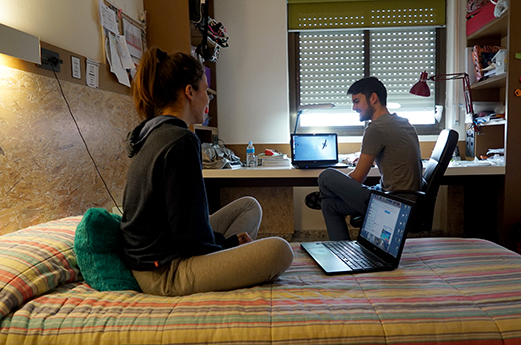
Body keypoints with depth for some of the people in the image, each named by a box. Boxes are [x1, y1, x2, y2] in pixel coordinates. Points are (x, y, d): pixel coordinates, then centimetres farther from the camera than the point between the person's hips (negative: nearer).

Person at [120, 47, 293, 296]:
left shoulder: (152, 134, 10)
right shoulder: (181, 141, -21)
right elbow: (190, 231, -22)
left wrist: (228, 242, 6)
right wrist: (230, 242, -2)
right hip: (162, 273, -10)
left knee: (250, 206, 16)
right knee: (278, 250, -23)